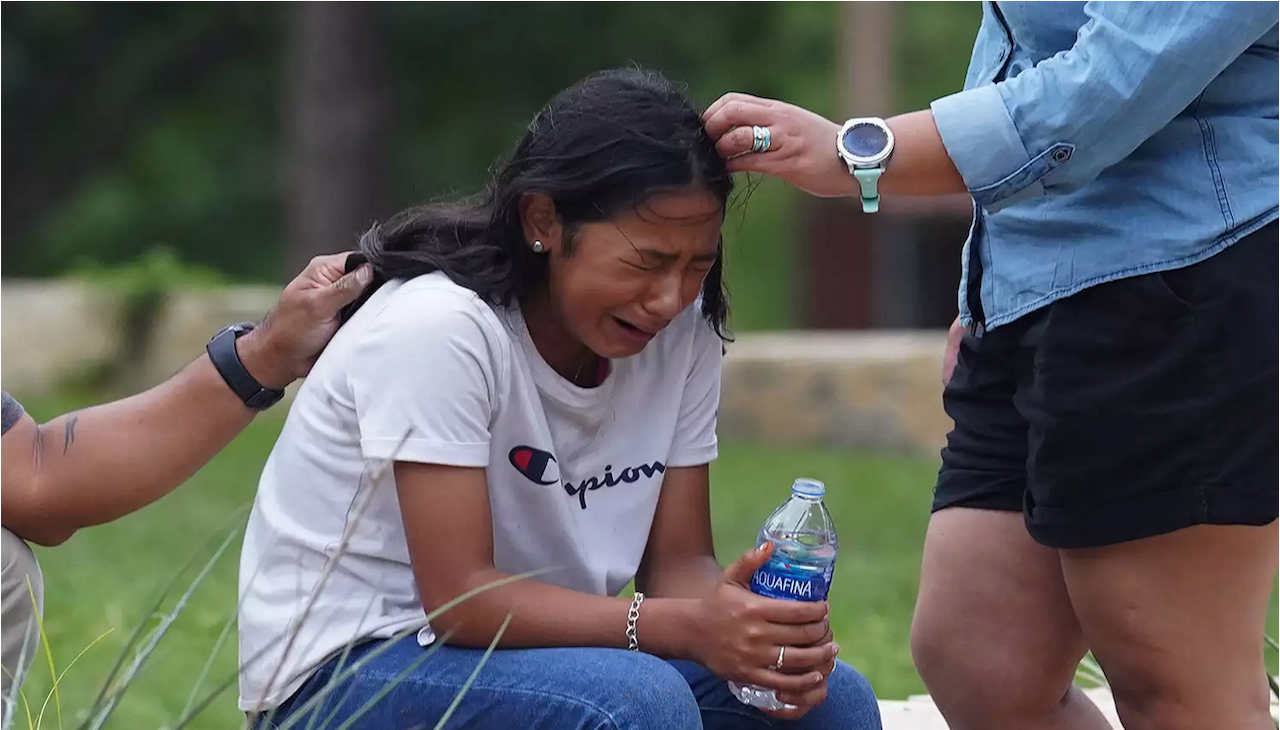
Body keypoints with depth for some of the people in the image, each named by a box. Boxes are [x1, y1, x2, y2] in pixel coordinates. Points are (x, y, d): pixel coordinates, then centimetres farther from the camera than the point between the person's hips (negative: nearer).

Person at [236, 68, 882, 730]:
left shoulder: (682, 330, -2)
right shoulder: (437, 328, -22)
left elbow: (678, 562, 0)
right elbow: (459, 597, -24)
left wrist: (742, 619, -24)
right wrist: (685, 627, -33)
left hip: (525, 653, 7)